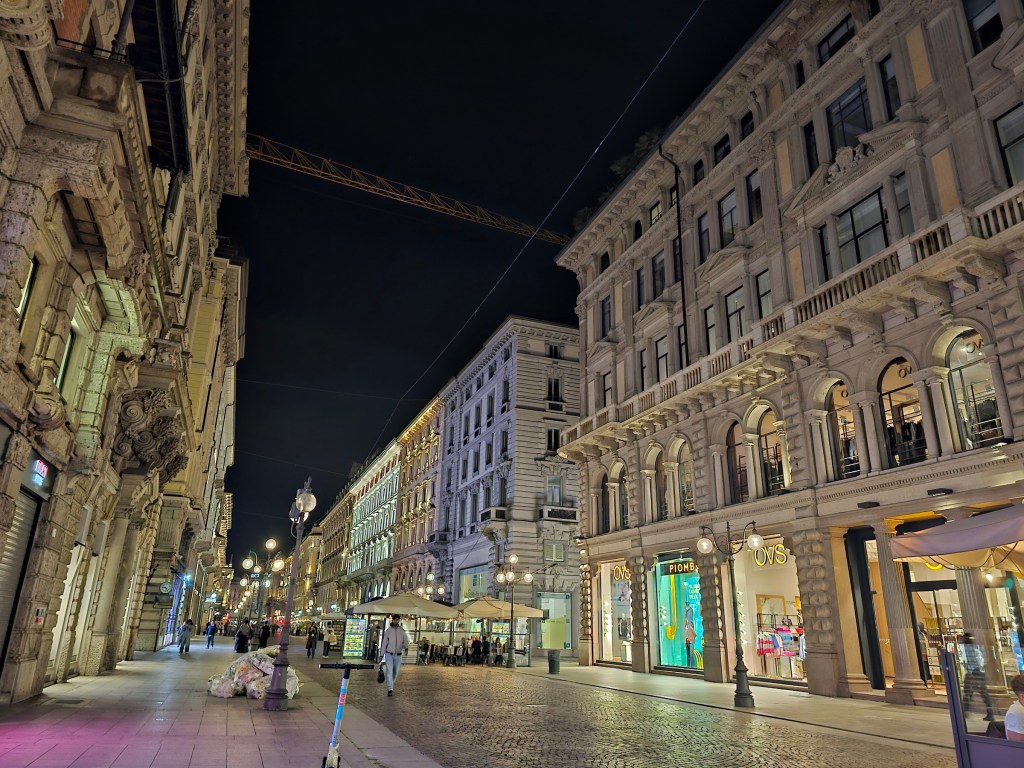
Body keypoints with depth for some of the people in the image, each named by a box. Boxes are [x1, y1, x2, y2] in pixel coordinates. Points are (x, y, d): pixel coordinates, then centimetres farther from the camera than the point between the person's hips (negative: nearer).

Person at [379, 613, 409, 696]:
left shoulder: (402, 631, -1)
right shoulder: (388, 630, -3)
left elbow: (406, 642, 2)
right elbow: (384, 643, 1)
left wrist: (405, 647, -22)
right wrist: (381, 655, 1)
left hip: (398, 655, 2)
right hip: (389, 654, -2)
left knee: (395, 672, 12)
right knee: (389, 671, -13)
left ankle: (391, 684, 36)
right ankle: (390, 689, -13)